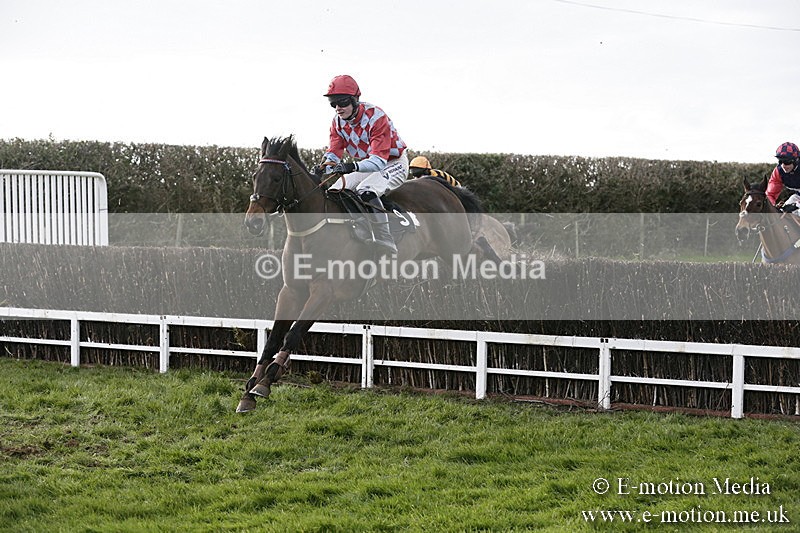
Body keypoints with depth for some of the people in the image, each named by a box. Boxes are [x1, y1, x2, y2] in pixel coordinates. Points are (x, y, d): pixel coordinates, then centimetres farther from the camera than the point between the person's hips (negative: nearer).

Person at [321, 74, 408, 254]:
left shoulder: (376, 117, -29)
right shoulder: (338, 121, -7)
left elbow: (379, 159, -36)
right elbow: (333, 153, -12)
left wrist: (353, 167, -54)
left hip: (393, 163, -8)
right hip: (364, 165, 8)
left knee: (367, 191, -34)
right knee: (333, 192, -9)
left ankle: (388, 250, -29)